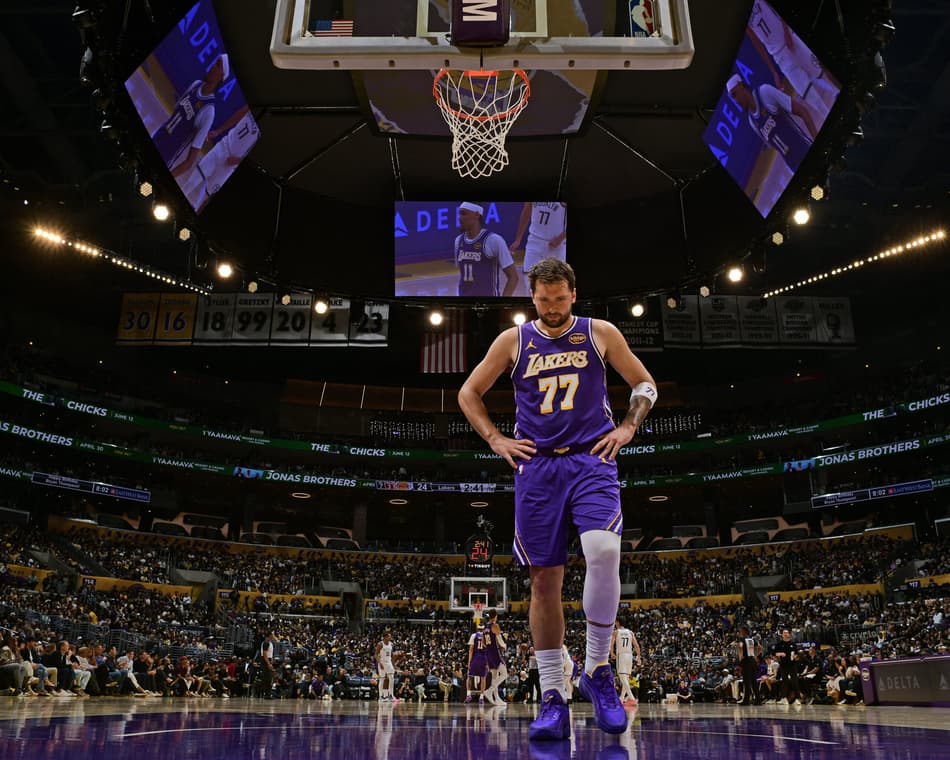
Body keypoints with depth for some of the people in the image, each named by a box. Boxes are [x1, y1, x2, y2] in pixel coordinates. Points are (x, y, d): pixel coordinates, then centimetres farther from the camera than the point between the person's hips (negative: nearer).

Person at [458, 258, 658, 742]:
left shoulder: (600, 334, 7)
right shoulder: (513, 340, 8)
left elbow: (645, 385, 16)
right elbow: (468, 394, 14)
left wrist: (627, 428, 1)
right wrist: (496, 440, 3)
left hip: (592, 461, -1)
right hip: (537, 467, 1)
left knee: (604, 553, -26)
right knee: (544, 580, 1)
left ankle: (597, 671, -5)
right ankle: (552, 698, 11)